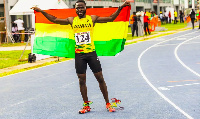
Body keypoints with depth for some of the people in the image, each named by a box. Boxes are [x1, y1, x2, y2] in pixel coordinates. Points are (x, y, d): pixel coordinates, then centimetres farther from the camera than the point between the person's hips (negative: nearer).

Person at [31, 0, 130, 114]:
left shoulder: (92, 18, 2)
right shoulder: (72, 20, 7)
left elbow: (110, 18, 1)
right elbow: (54, 20, 12)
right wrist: (41, 11, 8)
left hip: (91, 52, -2)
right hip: (79, 54, 2)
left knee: (100, 78, 1)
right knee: (82, 80, 5)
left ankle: (108, 103, 11)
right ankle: (86, 105, 16)